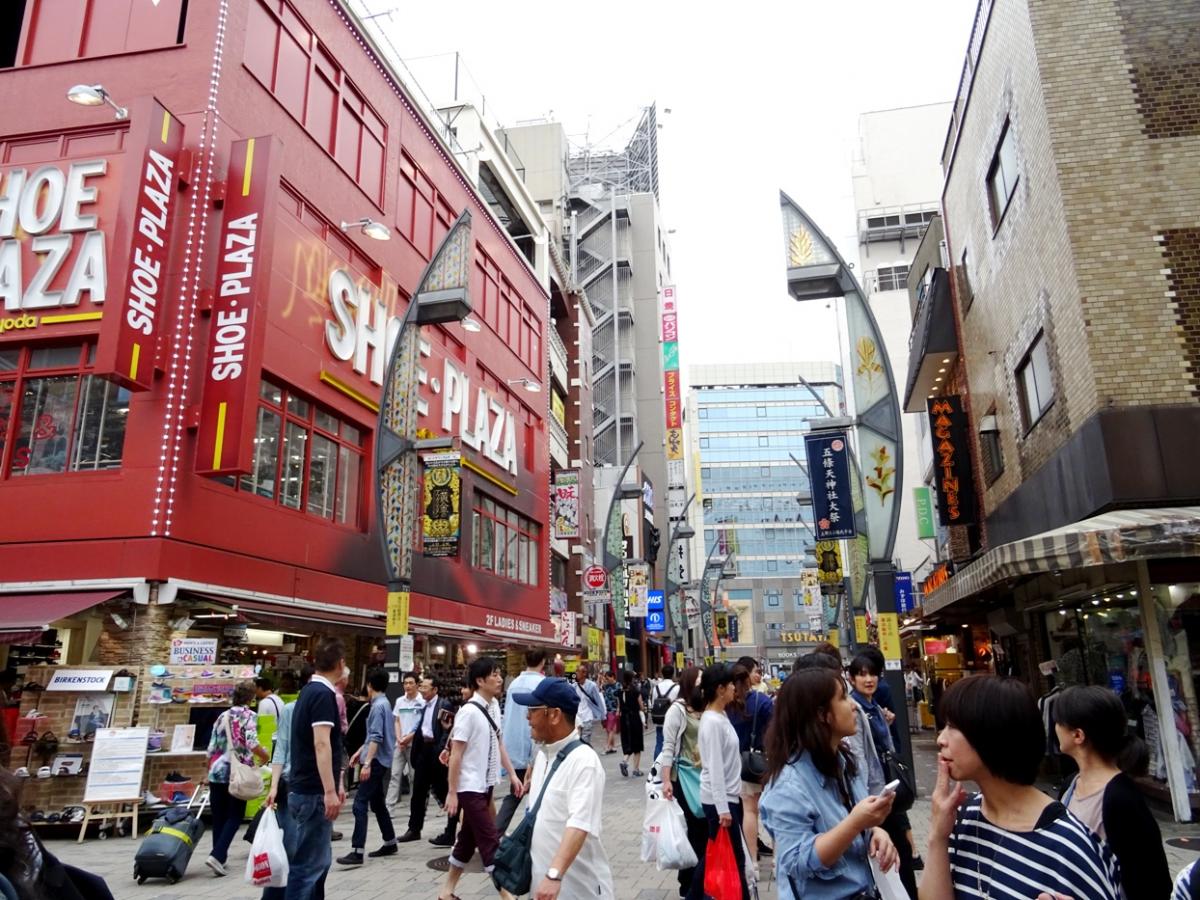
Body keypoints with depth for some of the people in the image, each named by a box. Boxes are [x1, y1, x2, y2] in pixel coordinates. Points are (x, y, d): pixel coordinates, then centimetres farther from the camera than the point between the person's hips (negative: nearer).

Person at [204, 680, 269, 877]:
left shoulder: (222, 716, 12)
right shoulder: (249, 716, -4)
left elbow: (211, 748, 13)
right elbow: (251, 743, -17)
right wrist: (264, 756, 0)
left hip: (217, 772, 5)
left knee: (219, 817, 13)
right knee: (235, 816, 3)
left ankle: (219, 856, 19)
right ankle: (217, 855, -11)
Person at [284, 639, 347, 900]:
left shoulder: (310, 691, 14)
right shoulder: (323, 693, -16)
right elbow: (321, 744, -24)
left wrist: (335, 785, 26)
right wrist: (330, 791, -24)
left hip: (305, 789, 9)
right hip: (313, 793, -9)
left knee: (319, 860, 16)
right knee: (308, 863, -3)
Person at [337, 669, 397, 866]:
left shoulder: (379, 706, -16)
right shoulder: (383, 704, 14)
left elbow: (376, 737, -23)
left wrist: (367, 763, -26)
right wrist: (360, 751, 25)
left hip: (376, 761, -10)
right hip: (381, 761, 10)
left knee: (360, 803, -11)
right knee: (377, 803, 17)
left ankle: (357, 851, -12)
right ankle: (390, 843, 25)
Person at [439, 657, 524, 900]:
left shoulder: (494, 706, 3)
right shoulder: (469, 711, -20)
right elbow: (456, 754, -18)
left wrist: (512, 774, 10)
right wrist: (452, 793, -16)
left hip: (486, 785, 8)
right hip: (471, 787, -8)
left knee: (469, 838, 17)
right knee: (490, 841, -2)